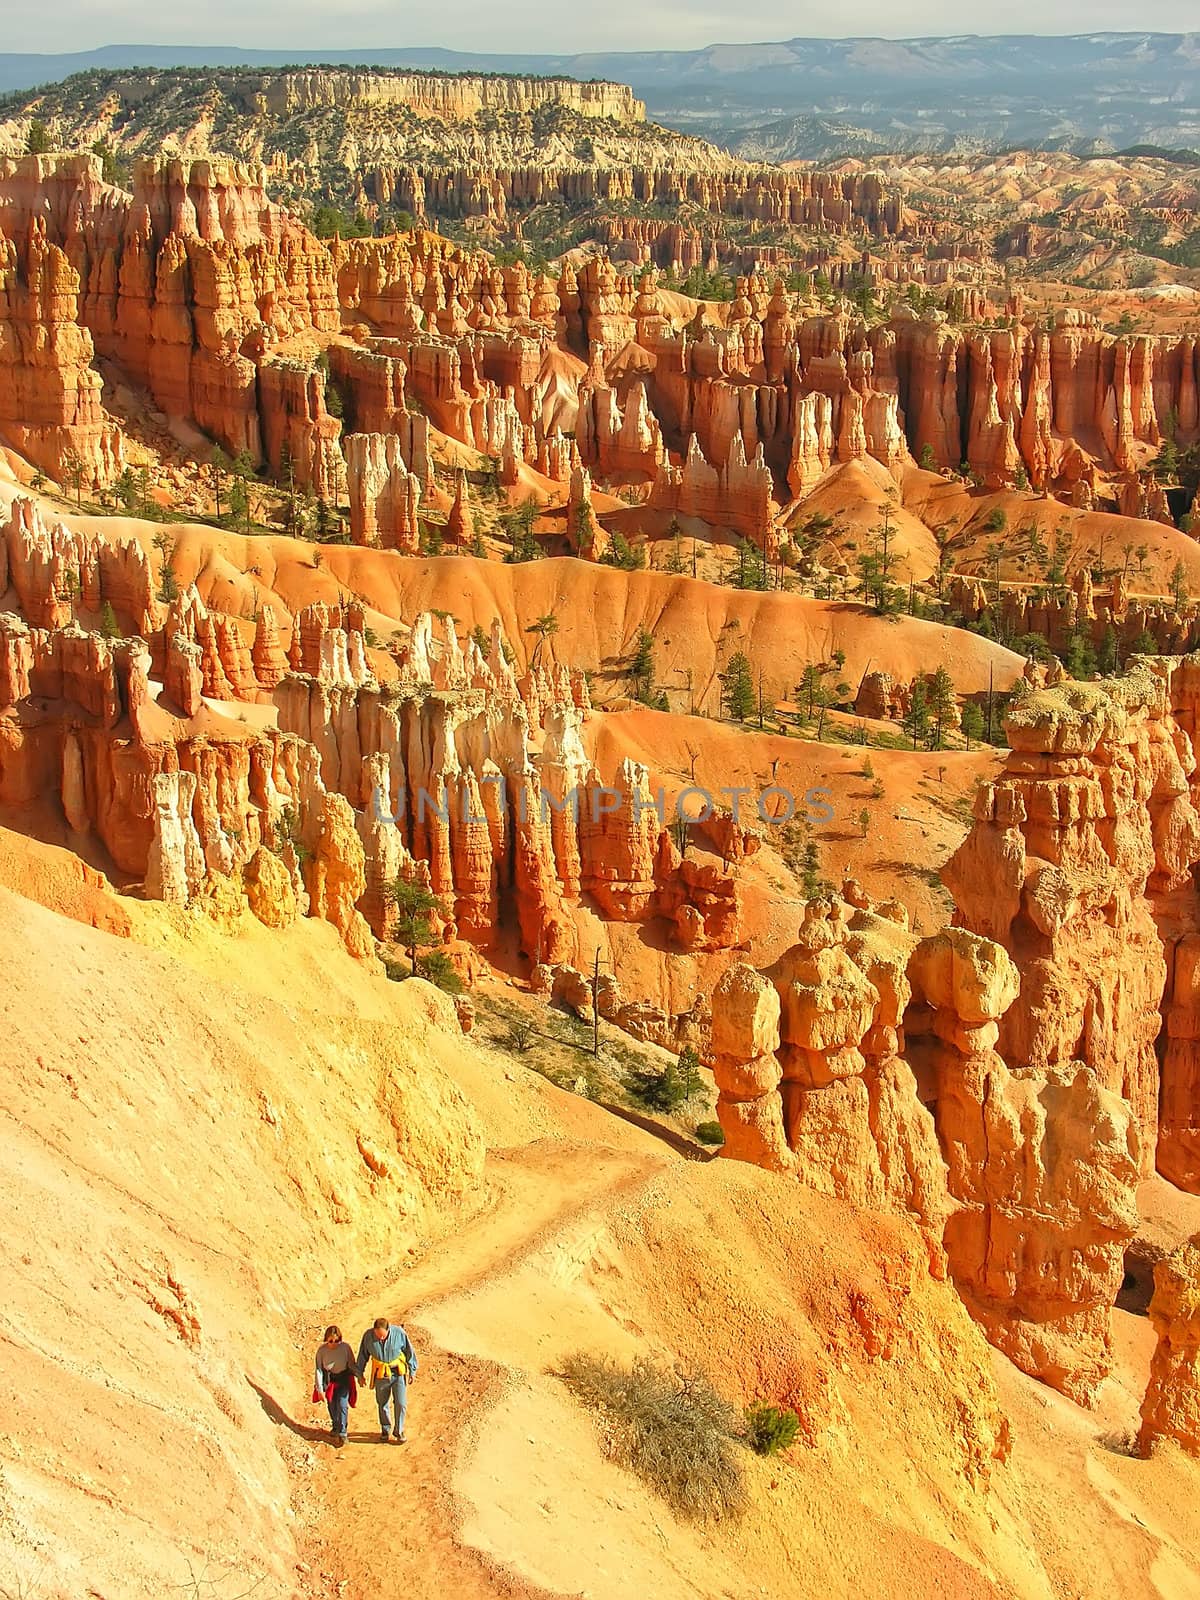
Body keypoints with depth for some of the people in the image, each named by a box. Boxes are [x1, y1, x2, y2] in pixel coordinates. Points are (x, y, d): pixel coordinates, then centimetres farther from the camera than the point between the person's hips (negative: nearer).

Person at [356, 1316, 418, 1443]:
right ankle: (385, 1430, 33)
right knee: (382, 1404, 12)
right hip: (380, 1374, 1)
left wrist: (412, 1371, 2)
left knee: (401, 1404, -2)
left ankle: (398, 1431, 17)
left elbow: (410, 1352, -5)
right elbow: (363, 1355, 1)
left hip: (398, 1372, -1)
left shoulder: (399, 1333, -20)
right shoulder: (368, 1336, -16)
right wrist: (360, 1373, 9)